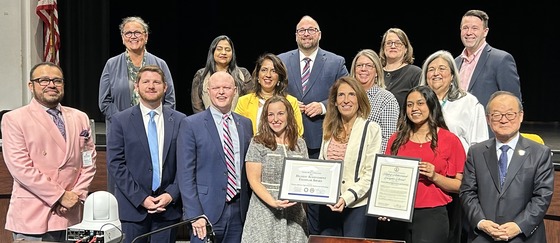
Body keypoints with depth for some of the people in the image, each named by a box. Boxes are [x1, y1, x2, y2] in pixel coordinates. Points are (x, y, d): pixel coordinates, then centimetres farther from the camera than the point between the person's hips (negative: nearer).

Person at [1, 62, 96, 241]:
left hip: (70, 215, 4)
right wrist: (60, 195, -12)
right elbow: (20, 166, -11)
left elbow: (89, 161, 11)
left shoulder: (80, 118, 12)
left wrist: (77, 195, -5)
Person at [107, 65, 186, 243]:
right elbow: (115, 164, -4)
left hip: (169, 205, 1)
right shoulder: (120, 121, 1)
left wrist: (171, 194, -8)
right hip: (133, 206, -1)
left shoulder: (180, 121, 5)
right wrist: (141, 198, -10)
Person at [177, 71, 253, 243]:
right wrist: (195, 215, -13)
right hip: (207, 211, -4)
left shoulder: (245, 124, 11)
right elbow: (185, 174, -7)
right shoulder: (191, 124, -3)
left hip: (240, 210, 4)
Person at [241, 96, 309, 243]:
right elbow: (254, 181, -5)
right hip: (265, 211, -3)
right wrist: (273, 202, -19)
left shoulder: (300, 143, 9)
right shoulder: (258, 143, -2)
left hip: (294, 210, 3)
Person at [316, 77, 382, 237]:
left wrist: (347, 198, -21)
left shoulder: (371, 129, -6)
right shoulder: (329, 129, 11)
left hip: (358, 206, -5)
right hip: (328, 205, 5)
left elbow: (371, 174, -11)